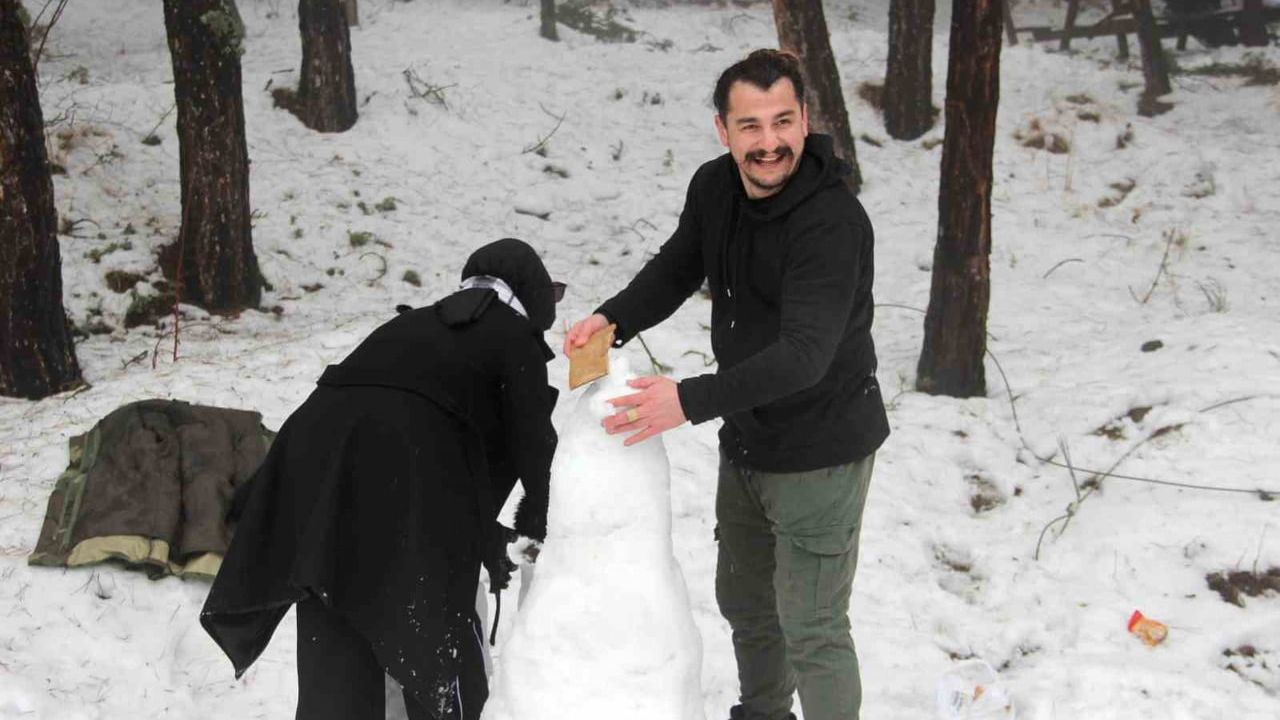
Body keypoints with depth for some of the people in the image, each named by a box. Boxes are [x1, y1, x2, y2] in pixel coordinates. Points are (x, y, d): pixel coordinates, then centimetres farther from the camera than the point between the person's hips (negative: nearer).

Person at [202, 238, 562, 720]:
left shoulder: (417, 324, 31)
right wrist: (535, 528, 28)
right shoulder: (516, 337, 14)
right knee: (438, 640, 10)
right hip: (406, 475, -6)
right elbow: (532, 444, 11)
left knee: (335, 658, 12)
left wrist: (486, 540, 32)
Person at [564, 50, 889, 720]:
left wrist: (691, 400, -44)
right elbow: (678, 265, 11)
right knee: (744, 600, 25)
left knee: (812, 629, 1)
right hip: (746, 440, 8)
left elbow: (805, 353, -35)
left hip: (819, 454, -8)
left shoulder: (834, 223, -28)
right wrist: (613, 318, -8)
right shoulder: (714, 187, -4)